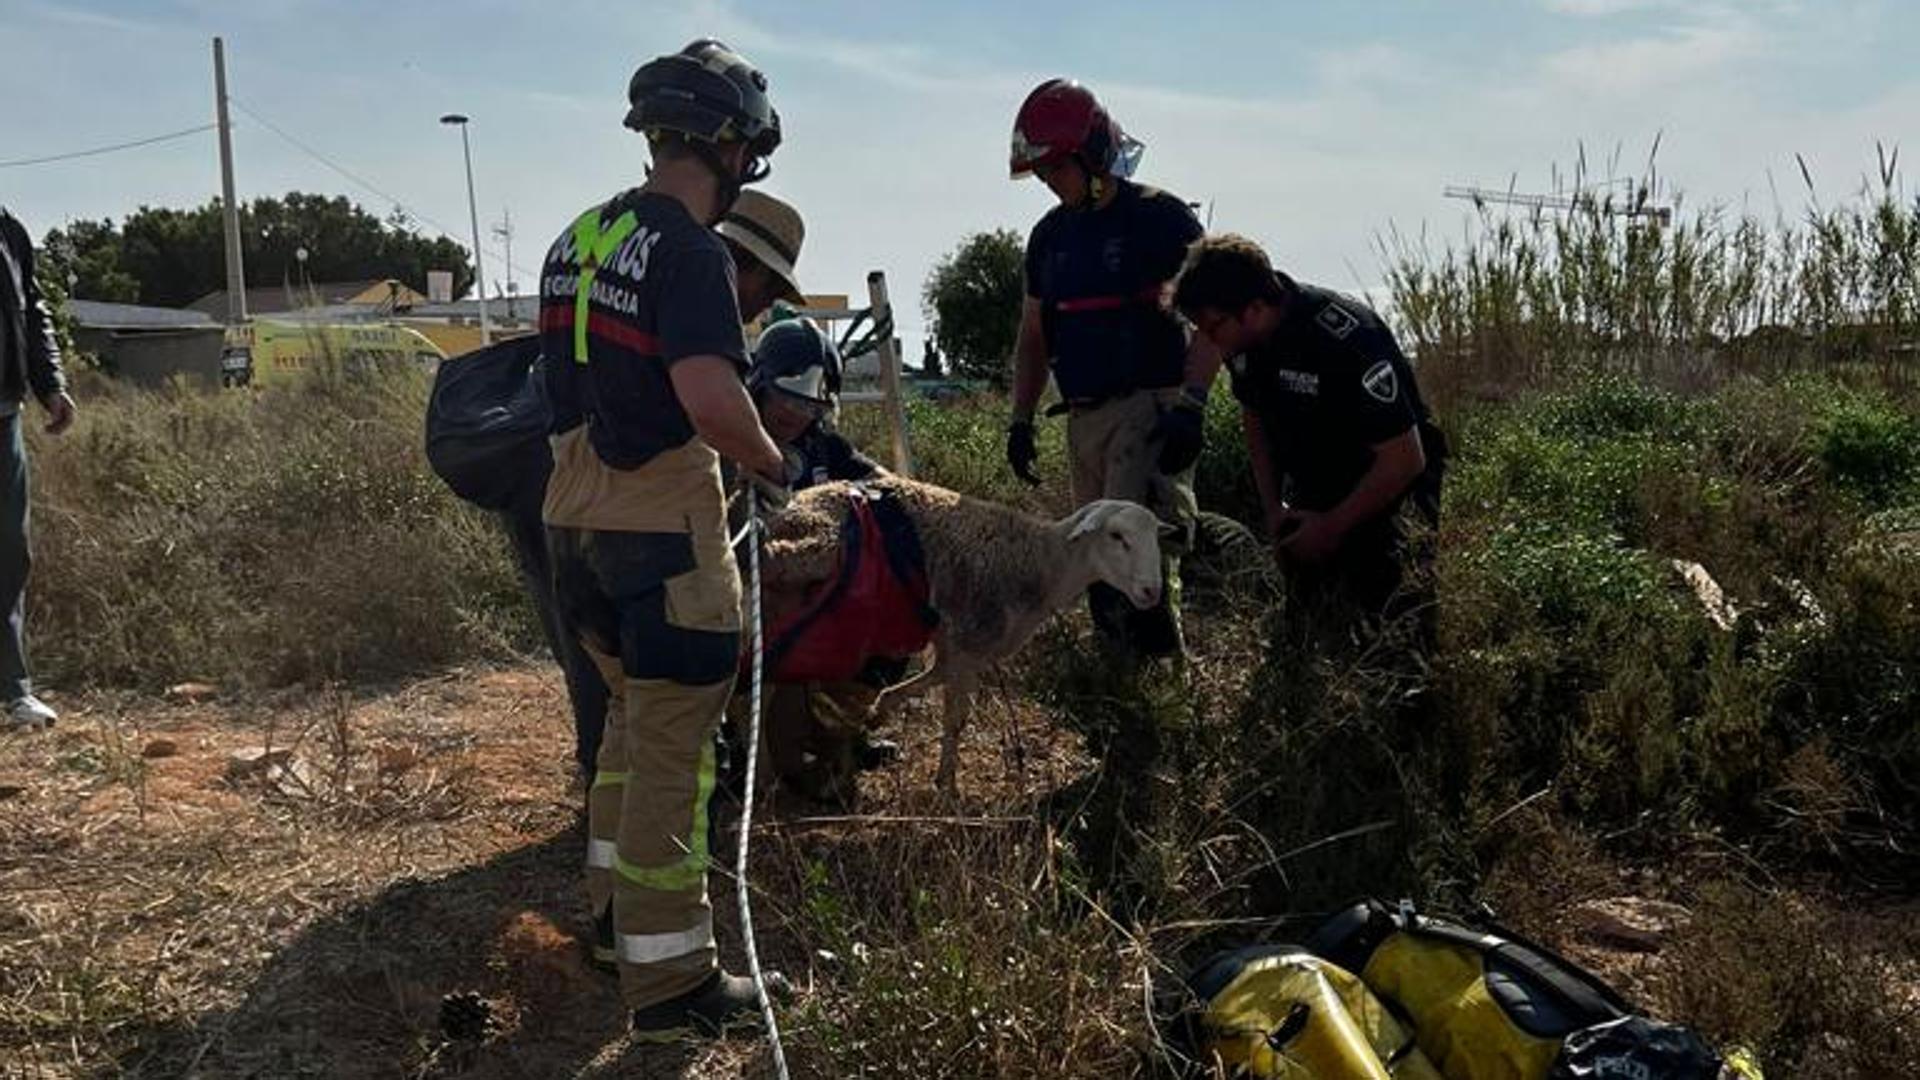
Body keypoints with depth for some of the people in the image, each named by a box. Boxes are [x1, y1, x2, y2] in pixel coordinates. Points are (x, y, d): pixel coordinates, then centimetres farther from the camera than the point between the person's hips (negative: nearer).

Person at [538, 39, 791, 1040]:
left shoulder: (578, 238, 11)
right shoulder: (690, 250, -16)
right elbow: (711, 399, -27)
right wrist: (775, 467, -11)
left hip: (574, 514, 9)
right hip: (660, 525, -9)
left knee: (636, 711, 24)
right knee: (672, 748, 0)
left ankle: (614, 905, 35)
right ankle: (668, 975, 8)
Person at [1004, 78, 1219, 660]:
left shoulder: (1158, 215, -4)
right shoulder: (1049, 235, 16)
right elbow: (1033, 337, 24)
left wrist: (1190, 404, -16)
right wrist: (1020, 420, 16)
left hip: (1149, 410, -7)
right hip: (1083, 418, 7)